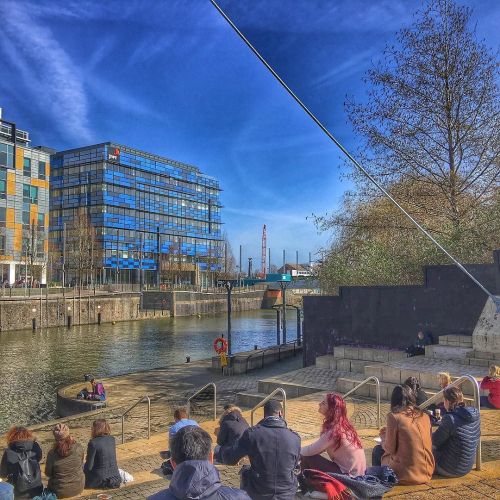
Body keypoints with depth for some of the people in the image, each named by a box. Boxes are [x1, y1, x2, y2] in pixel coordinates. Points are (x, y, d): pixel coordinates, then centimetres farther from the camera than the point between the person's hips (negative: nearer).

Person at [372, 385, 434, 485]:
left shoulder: (394, 417, -12)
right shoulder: (425, 416, 3)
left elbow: (390, 449, -9)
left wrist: (384, 435, 12)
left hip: (405, 475, -6)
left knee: (378, 450, 19)